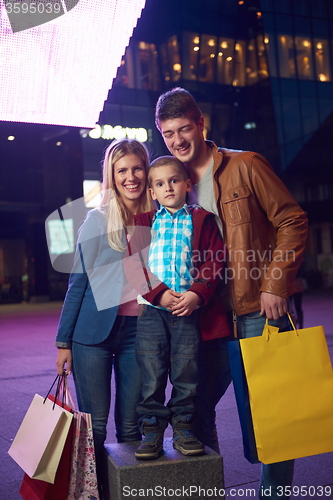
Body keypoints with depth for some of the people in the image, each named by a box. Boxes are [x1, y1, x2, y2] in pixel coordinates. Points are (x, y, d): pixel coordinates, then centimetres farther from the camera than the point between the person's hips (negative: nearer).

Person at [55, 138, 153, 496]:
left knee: (130, 425, 8)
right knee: (93, 425, 3)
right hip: (94, 331, -2)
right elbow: (78, 282, 1)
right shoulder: (98, 219, 0)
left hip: (137, 331, 2)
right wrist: (64, 341, 0)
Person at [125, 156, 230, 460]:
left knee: (186, 369, 2)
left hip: (188, 307, 0)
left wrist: (197, 294, -12)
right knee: (151, 371, 0)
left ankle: (183, 428, 17)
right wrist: (159, 293, -11)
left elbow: (215, 261, 1)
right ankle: (152, 431, 12)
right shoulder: (144, 222, 11)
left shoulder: (201, 220, 8)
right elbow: (134, 264, 2)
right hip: (151, 308, 1)